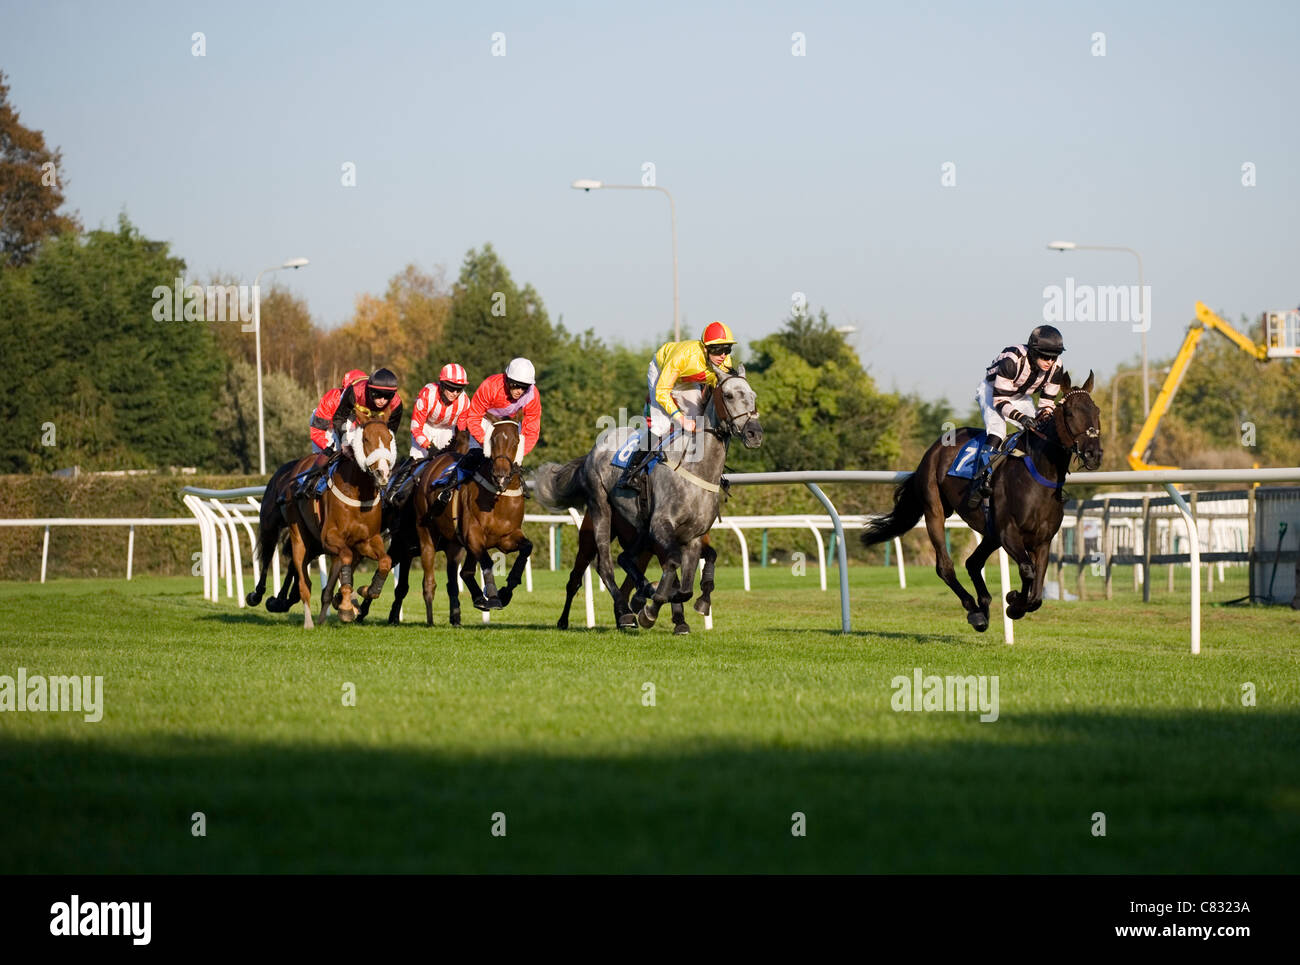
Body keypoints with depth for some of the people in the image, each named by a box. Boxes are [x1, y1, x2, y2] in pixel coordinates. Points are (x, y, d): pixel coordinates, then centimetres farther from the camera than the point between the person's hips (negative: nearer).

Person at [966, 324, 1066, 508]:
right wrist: (1021, 417, -47)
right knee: (996, 431, -30)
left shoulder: (1055, 367, -20)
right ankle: (984, 476, -31)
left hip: (1021, 397, 6)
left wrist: (1045, 417, -30)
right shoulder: (1013, 360, -38)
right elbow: (1000, 401, -34)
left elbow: (1048, 402, -8)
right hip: (991, 391, -6)